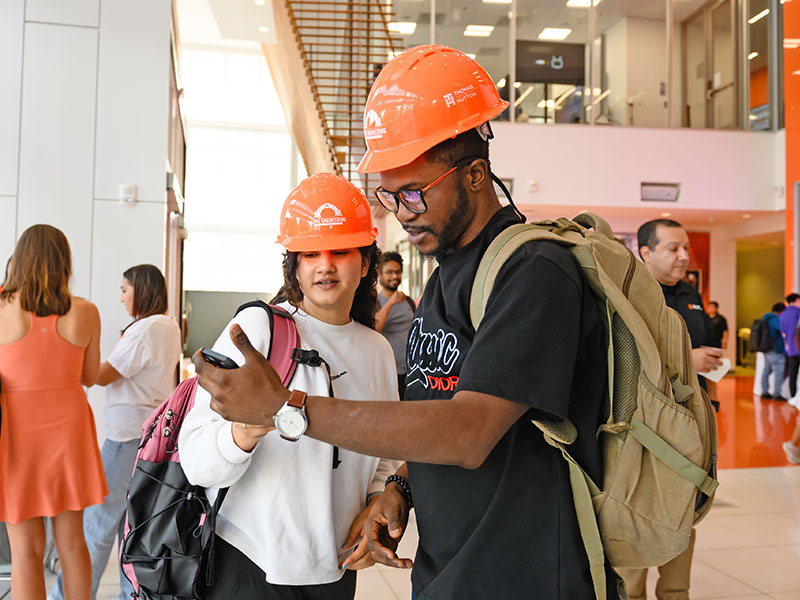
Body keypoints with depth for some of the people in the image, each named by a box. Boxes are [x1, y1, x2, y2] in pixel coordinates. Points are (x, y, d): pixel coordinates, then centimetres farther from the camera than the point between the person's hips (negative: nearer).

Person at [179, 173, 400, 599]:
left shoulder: (378, 351, 5)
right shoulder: (257, 326, -11)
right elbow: (196, 460, -17)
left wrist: (378, 505, -1)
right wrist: (244, 432, -36)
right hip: (249, 564, -4)